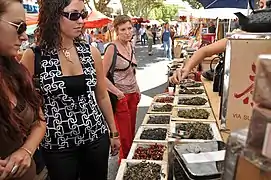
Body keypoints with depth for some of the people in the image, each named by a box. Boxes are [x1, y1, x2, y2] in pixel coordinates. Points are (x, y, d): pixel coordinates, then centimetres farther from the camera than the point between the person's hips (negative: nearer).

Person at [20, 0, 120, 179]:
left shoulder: (91, 52, -3)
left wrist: (114, 132, 11)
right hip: (57, 144, -2)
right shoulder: (34, 57, -11)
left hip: (96, 137, 3)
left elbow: (102, 96, 6)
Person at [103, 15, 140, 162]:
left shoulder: (130, 45, 7)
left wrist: (137, 90, 14)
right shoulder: (112, 48, -15)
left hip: (132, 94, 7)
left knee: (132, 133, 16)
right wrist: (117, 92, -19)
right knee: (125, 136, 3)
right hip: (120, 96, -7)